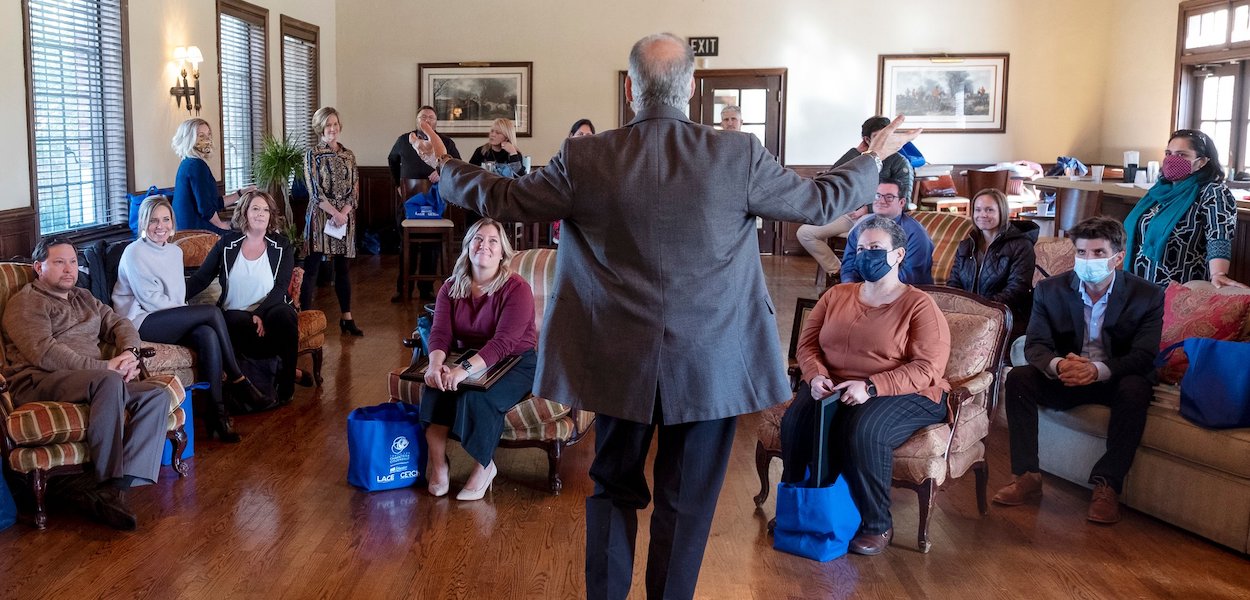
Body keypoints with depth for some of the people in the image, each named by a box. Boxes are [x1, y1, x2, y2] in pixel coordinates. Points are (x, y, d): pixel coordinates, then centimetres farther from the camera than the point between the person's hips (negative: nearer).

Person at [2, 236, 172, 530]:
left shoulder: (83, 298, 28)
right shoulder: (26, 302, 2)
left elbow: (120, 324, 25)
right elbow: (44, 354, -13)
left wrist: (129, 353, 0)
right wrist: (106, 367, -17)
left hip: (94, 381, 7)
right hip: (39, 384, -7)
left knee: (157, 396, -19)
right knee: (110, 382, -38)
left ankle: (119, 482, -33)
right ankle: (107, 483, -34)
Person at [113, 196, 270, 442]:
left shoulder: (175, 252, 17)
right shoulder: (134, 253, -5)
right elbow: (150, 299, -11)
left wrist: (187, 314, -3)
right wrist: (187, 312, -11)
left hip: (172, 321, 6)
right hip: (141, 322, -6)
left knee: (208, 335, -29)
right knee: (213, 312, -25)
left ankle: (216, 410, -30)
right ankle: (237, 380, -18)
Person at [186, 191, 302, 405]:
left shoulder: (282, 247, 6)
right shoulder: (227, 243, 9)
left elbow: (280, 287, -5)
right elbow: (200, 278, 7)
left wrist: (260, 314, -21)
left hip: (270, 309, 0)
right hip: (235, 313, 0)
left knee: (284, 316, -36)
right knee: (243, 327, -36)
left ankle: (285, 386, -20)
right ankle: (286, 371, -18)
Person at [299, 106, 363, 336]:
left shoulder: (348, 155, 10)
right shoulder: (312, 154, -1)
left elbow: (355, 189, 6)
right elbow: (315, 190, -8)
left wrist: (344, 212, -10)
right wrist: (334, 213, -16)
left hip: (345, 216, 4)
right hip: (320, 215, -4)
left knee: (342, 266, 9)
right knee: (312, 266, -4)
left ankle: (346, 317, 14)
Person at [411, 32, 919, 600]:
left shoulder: (583, 159, -9)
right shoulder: (739, 155, -11)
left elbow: (500, 199, 2)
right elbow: (820, 202, 1)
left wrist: (445, 166, 22)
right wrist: (874, 158, 20)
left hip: (619, 361, 1)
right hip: (711, 363, -1)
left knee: (614, 488, 20)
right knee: (686, 500, 13)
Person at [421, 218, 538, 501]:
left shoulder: (517, 289, -17)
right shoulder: (451, 288, 1)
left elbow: (503, 342, -27)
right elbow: (440, 332, -10)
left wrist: (465, 369, -41)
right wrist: (436, 363, -33)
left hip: (514, 363, -4)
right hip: (468, 360, 5)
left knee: (477, 397, -32)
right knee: (435, 387, -26)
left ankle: (484, 467, -8)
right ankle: (438, 464, -14)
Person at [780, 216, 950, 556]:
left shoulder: (919, 305, -4)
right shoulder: (836, 296, 12)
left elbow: (928, 368, -14)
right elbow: (807, 343, 10)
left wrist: (871, 387, -25)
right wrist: (816, 376, -13)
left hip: (903, 394, -4)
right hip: (833, 388, 4)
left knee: (862, 431, -35)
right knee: (797, 422, -27)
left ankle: (877, 526, -14)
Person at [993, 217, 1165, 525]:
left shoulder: (1147, 295, -10)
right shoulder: (1050, 290, -4)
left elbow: (1143, 355, -18)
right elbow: (1035, 344, -10)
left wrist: (1098, 370, -39)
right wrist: (1057, 365, -36)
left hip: (1115, 380, -2)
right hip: (1064, 377, 2)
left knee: (1135, 389, -35)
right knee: (1018, 377, -24)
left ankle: (1107, 485, -26)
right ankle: (1027, 476, -19)